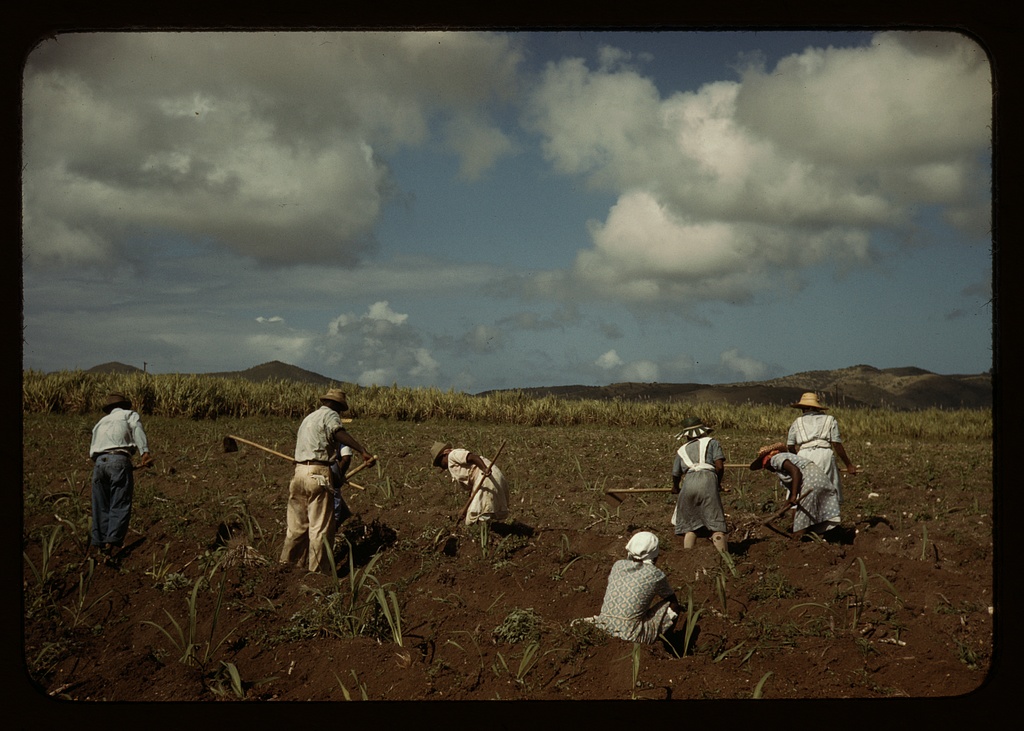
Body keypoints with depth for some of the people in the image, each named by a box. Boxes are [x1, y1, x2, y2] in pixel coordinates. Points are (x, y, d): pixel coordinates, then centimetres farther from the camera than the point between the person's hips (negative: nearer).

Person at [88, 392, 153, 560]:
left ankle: (100, 544, 15)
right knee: (120, 507, -4)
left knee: (101, 507, 12)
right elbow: (137, 430, -4)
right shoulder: (130, 414, 19)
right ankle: (111, 543, -18)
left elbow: (92, 450, 27)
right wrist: (145, 452, -17)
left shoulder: (101, 422, 33)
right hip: (119, 461, -4)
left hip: (98, 462, 5)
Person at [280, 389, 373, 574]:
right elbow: (339, 433, -22)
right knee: (321, 525, -3)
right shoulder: (330, 415, -1)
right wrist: (363, 451, -33)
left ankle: (289, 561, 27)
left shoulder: (308, 418, 26)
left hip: (299, 470, 8)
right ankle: (318, 569, 0)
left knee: (298, 522, 19)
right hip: (318, 474, -8)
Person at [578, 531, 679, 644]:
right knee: (673, 606, 10)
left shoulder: (618, 565, 10)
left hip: (604, 627, 5)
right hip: (631, 635, -5)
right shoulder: (656, 575, -4)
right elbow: (672, 599, 15)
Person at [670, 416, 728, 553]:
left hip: (688, 483, 2)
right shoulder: (711, 442, 21)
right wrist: (718, 482, 26)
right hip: (707, 480, -2)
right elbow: (719, 466, 7)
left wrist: (676, 488, 52)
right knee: (716, 525, -4)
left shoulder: (682, 450, 28)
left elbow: (675, 475, 31)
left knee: (689, 526, 9)